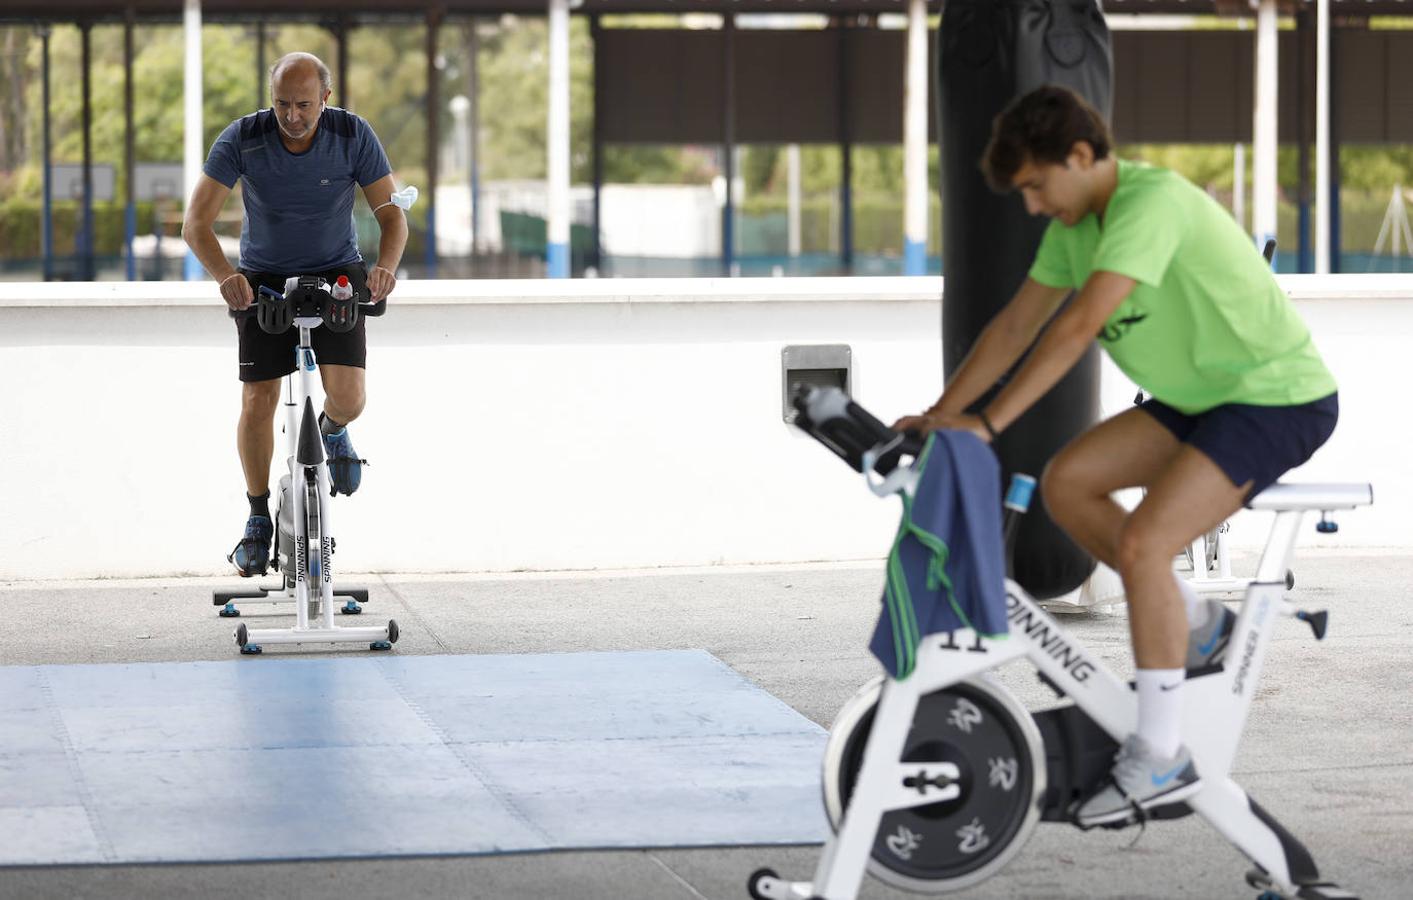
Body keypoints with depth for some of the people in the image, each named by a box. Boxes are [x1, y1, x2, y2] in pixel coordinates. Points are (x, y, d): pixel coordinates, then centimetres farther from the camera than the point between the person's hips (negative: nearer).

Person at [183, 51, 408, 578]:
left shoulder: (353, 136, -18)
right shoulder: (242, 139, -20)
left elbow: (392, 215, -15)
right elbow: (196, 223, -22)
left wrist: (386, 266, -37)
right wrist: (225, 276, -41)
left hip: (336, 273, 0)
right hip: (263, 280, 0)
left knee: (347, 396, -17)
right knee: (258, 402, -6)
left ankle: (333, 431, 22)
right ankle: (259, 520, 14)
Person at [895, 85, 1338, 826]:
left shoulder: (1153, 201, -24)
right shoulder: (1076, 222, 5)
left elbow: (1079, 327, -32)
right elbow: (1015, 326, 9)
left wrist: (988, 422, -33)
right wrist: (938, 416, 1)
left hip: (1281, 400, -10)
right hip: (1204, 397, 10)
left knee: (1141, 543, -23)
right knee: (1067, 483, 0)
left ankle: (1160, 758, -14)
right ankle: (1196, 626, 15)